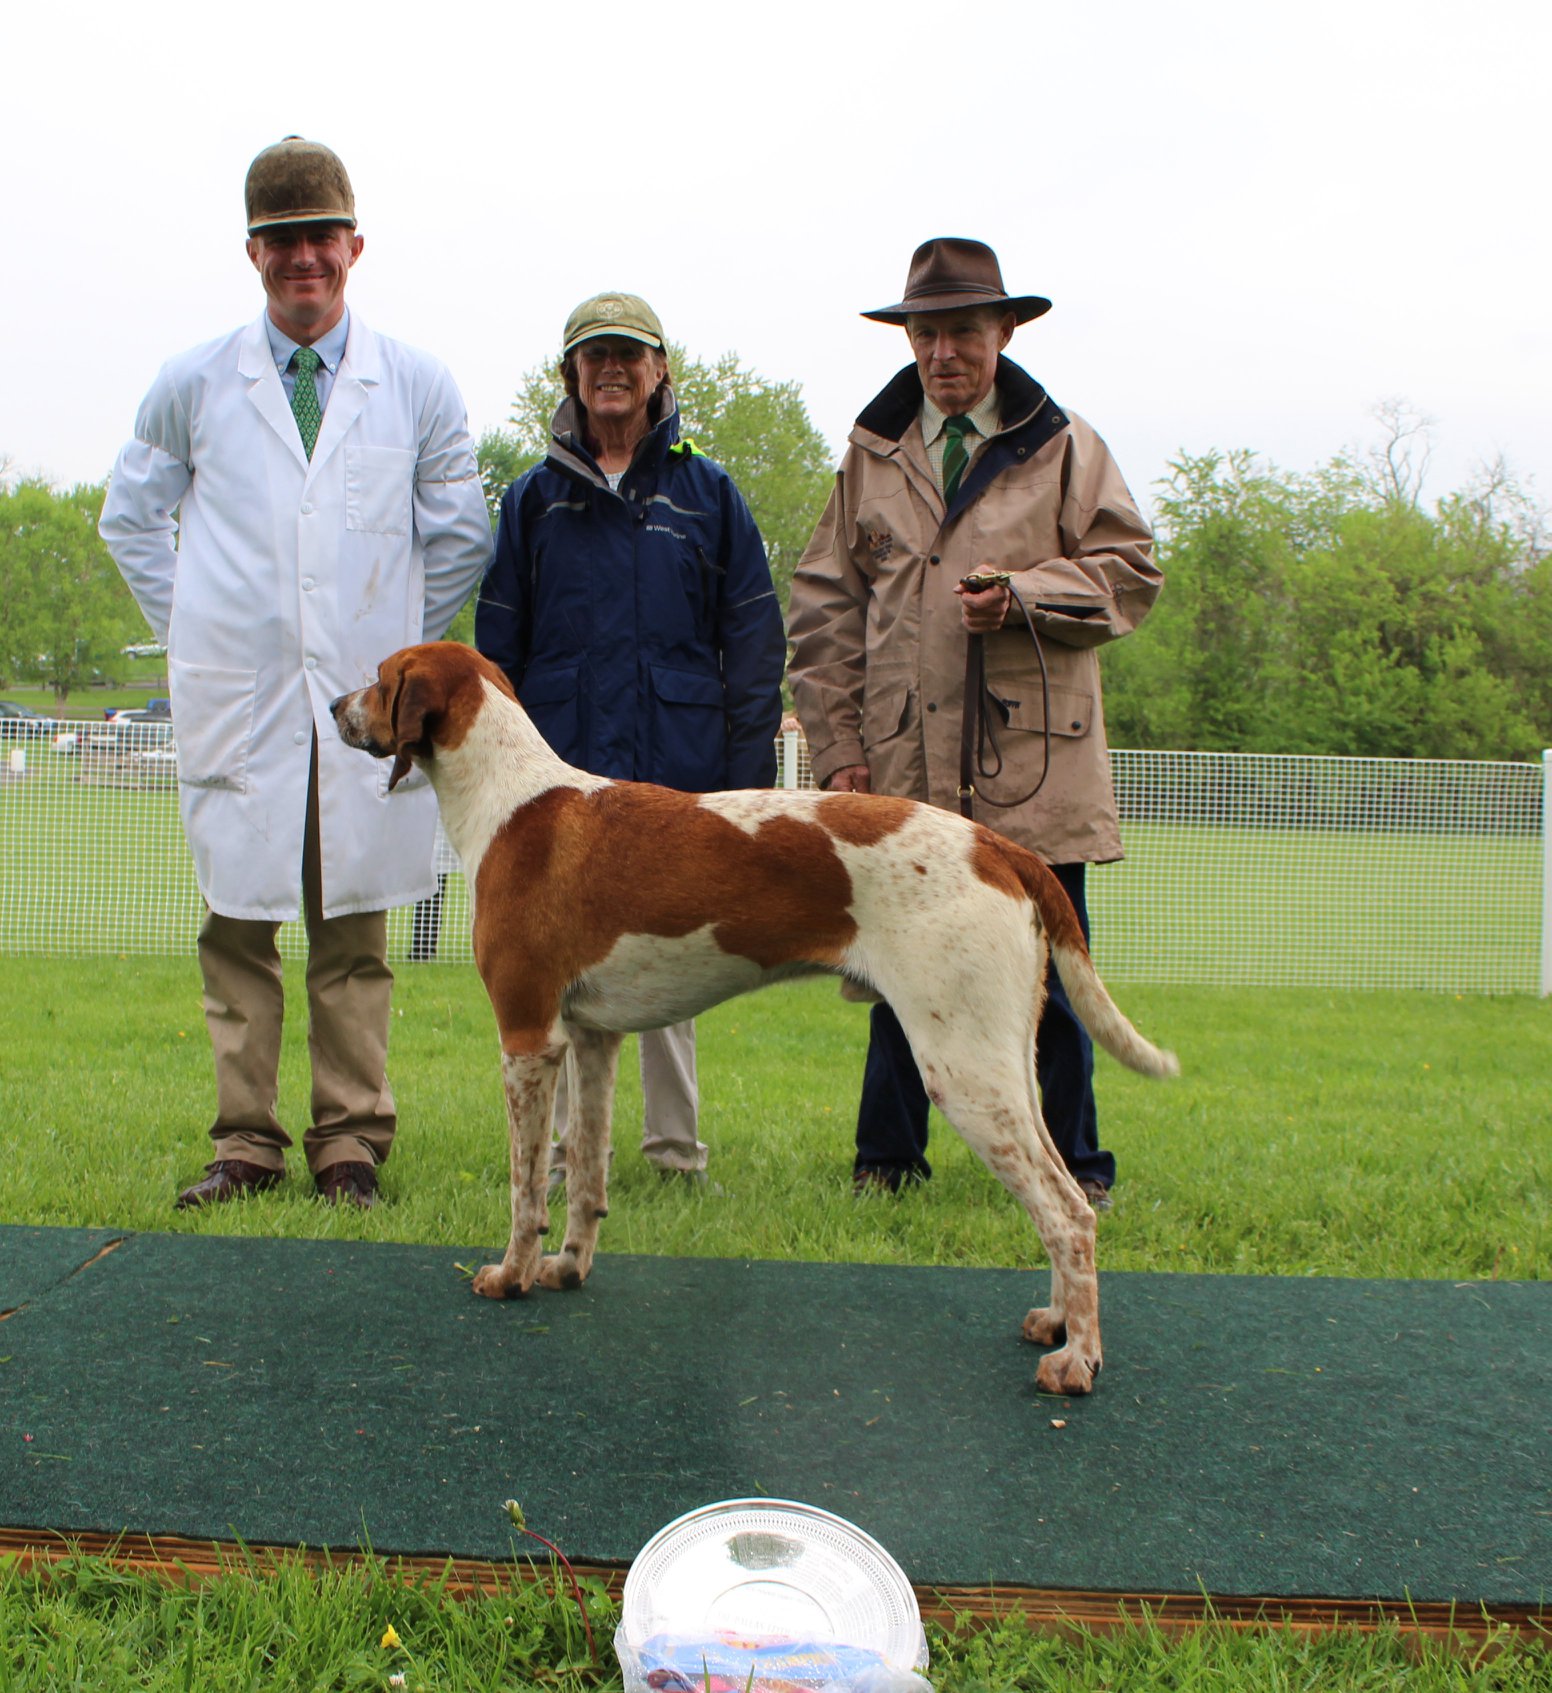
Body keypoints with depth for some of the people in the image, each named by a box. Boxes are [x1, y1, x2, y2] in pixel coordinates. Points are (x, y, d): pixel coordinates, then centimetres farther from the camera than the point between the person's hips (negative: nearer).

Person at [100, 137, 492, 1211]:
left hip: (366, 700, 0)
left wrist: (398, 640, 10)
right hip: (237, 703, 1)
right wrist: (192, 630, 11)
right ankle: (246, 1143, 9)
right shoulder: (194, 385, 7)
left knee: (354, 929, 1)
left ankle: (351, 1142, 8)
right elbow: (131, 516, 18)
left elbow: (462, 536, 15)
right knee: (238, 927, 1)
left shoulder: (419, 387, 7)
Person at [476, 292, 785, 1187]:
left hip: (676, 770, -1)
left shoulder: (707, 492, 7)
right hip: (562, 773, 1)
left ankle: (676, 1144, 15)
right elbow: (498, 641, 11)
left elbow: (753, 642, 4)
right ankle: (559, 1143, 11)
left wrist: (747, 773, -3)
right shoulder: (535, 498, 11)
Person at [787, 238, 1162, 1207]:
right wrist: (839, 748, 4)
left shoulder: (1064, 448, 10)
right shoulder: (870, 455, 14)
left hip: (1034, 762, -1)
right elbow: (825, 609, 13)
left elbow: (1131, 572, 5)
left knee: (1047, 972, 2)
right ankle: (888, 1160, 17)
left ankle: (1071, 1165, 15)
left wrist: (1023, 595, -12)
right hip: (904, 766, 1)